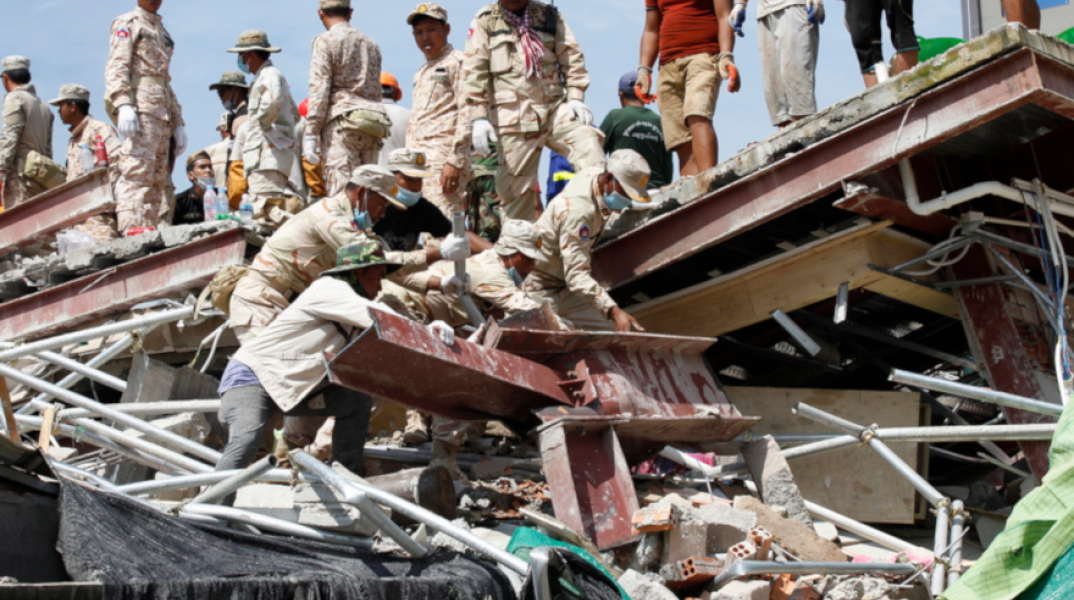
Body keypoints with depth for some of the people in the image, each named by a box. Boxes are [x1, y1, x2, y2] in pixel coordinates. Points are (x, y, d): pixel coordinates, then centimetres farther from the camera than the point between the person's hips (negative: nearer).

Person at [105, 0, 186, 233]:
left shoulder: (162, 31, 29)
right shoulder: (127, 23, 7)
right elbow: (116, 65, -8)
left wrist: (178, 122, 22)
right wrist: (123, 105, -23)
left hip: (162, 112, 8)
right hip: (140, 107, -8)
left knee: (157, 180, 0)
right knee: (137, 172, -18)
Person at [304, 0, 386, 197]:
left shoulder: (326, 41, 0)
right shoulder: (371, 44, 21)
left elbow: (319, 90, -7)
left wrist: (311, 134, -8)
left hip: (341, 121, -6)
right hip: (372, 120, 6)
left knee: (342, 192, -11)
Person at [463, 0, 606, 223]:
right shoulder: (485, 21, 7)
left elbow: (571, 57, 10)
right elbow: (475, 71, 1)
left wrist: (575, 97, -3)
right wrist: (479, 117, -7)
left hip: (556, 108, 2)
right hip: (514, 117, -2)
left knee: (588, 144, -20)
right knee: (516, 187, -1)